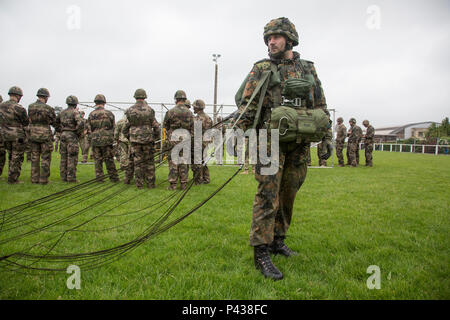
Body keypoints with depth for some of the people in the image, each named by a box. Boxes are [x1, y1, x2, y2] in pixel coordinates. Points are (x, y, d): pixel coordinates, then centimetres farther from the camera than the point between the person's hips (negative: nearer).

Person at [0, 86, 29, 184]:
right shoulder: (19, 108, -17)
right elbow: (26, 122, -7)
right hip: (18, 136, -6)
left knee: (11, 157, 19)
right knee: (17, 158, 3)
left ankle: (11, 177, 24)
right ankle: (13, 179, 5)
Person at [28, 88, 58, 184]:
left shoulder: (30, 107, 3)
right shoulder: (48, 108, -11)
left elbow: (30, 120, 9)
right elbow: (54, 122, 0)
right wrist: (57, 127, 21)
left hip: (33, 134, 5)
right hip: (45, 135, -5)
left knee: (35, 157, 12)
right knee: (45, 158, 2)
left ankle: (34, 178, 15)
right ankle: (43, 179, 4)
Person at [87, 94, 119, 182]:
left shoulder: (91, 114, 2)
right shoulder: (109, 113, -2)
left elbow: (88, 129, 4)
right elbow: (114, 128, 2)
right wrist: (112, 137, 18)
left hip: (95, 141, 1)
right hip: (107, 140, -1)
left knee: (98, 160, 8)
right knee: (109, 160, 6)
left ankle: (100, 178, 10)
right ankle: (114, 177, 10)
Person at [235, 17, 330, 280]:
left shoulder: (308, 69, 14)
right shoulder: (260, 69, 5)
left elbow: (321, 106, 15)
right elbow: (246, 107, -1)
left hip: (298, 144, 4)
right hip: (270, 142, -4)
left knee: (288, 195, 10)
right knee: (268, 196, -8)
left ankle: (277, 240, 26)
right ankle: (261, 253, -2)